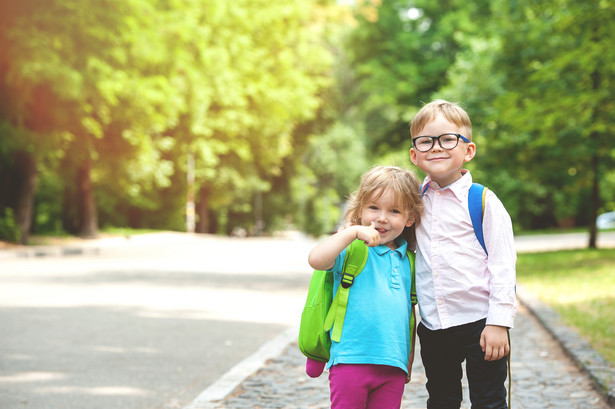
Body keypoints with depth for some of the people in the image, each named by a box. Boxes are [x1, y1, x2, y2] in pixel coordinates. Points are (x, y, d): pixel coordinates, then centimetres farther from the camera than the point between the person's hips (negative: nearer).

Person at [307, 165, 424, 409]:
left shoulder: (407, 260, 13)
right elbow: (316, 260, -24)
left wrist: (409, 361, 24)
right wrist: (353, 232, -21)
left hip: (393, 367, 5)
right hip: (351, 360, -4)